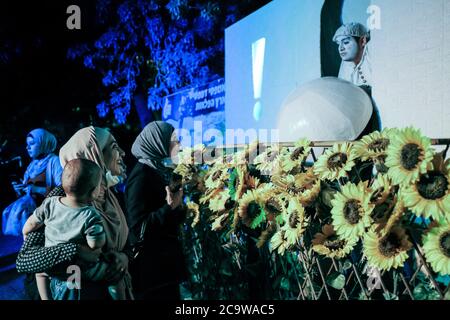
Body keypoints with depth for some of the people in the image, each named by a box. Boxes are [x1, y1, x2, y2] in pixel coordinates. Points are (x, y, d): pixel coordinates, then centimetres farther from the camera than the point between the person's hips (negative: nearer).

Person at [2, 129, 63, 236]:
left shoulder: (53, 161, -8)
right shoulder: (33, 163, 17)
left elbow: (61, 188, -16)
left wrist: (37, 189, -20)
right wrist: (20, 188, 1)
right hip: (30, 198, 8)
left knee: (21, 210, -27)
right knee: (8, 212, -13)